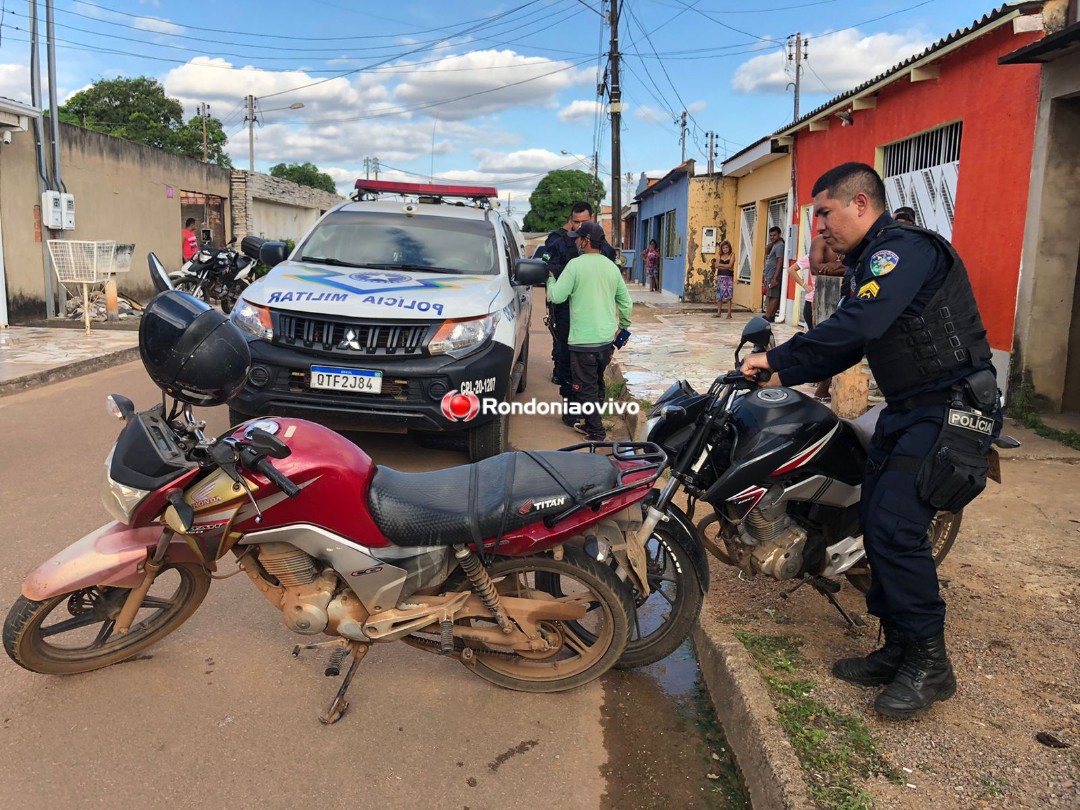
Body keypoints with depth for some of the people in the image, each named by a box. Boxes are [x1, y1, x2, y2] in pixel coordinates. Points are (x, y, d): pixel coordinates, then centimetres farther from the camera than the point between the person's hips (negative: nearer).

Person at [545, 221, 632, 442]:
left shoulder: (576, 264, -12)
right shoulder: (611, 267, 8)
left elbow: (556, 296, -13)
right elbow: (625, 301, 13)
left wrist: (550, 279, 7)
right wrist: (623, 325, 28)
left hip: (583, 340, -7)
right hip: (607, 338, 7)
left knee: (586, 387, 1)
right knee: (597, 383, 20)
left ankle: (596, 432, 2)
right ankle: (592, 423, 29)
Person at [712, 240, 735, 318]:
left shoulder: (732, 255, 2)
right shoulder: (719, 256, 11)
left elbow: (730, 265, -11)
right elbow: (716, 266, -3)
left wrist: (720, 265, -2)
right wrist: (726, 267, -9)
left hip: (728, 277, -4)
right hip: (720, 277, 4)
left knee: (728, 295, -7)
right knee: (719, 295, 4)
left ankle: (729, 313, -6)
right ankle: (718, 312, 9)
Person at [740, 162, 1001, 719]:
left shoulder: (904, 249, -15)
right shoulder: (869, 263, 17)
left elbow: (854, 327, -29)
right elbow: (849, 345, 20)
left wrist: (776, 357, -21)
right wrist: (783, 376, 10)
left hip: (951, 407, -10)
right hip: (907, 410, 10)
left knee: (895, 526, -16)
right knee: (877, 523, 7)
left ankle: (929, 664, -1)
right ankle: (899, 650, 18)